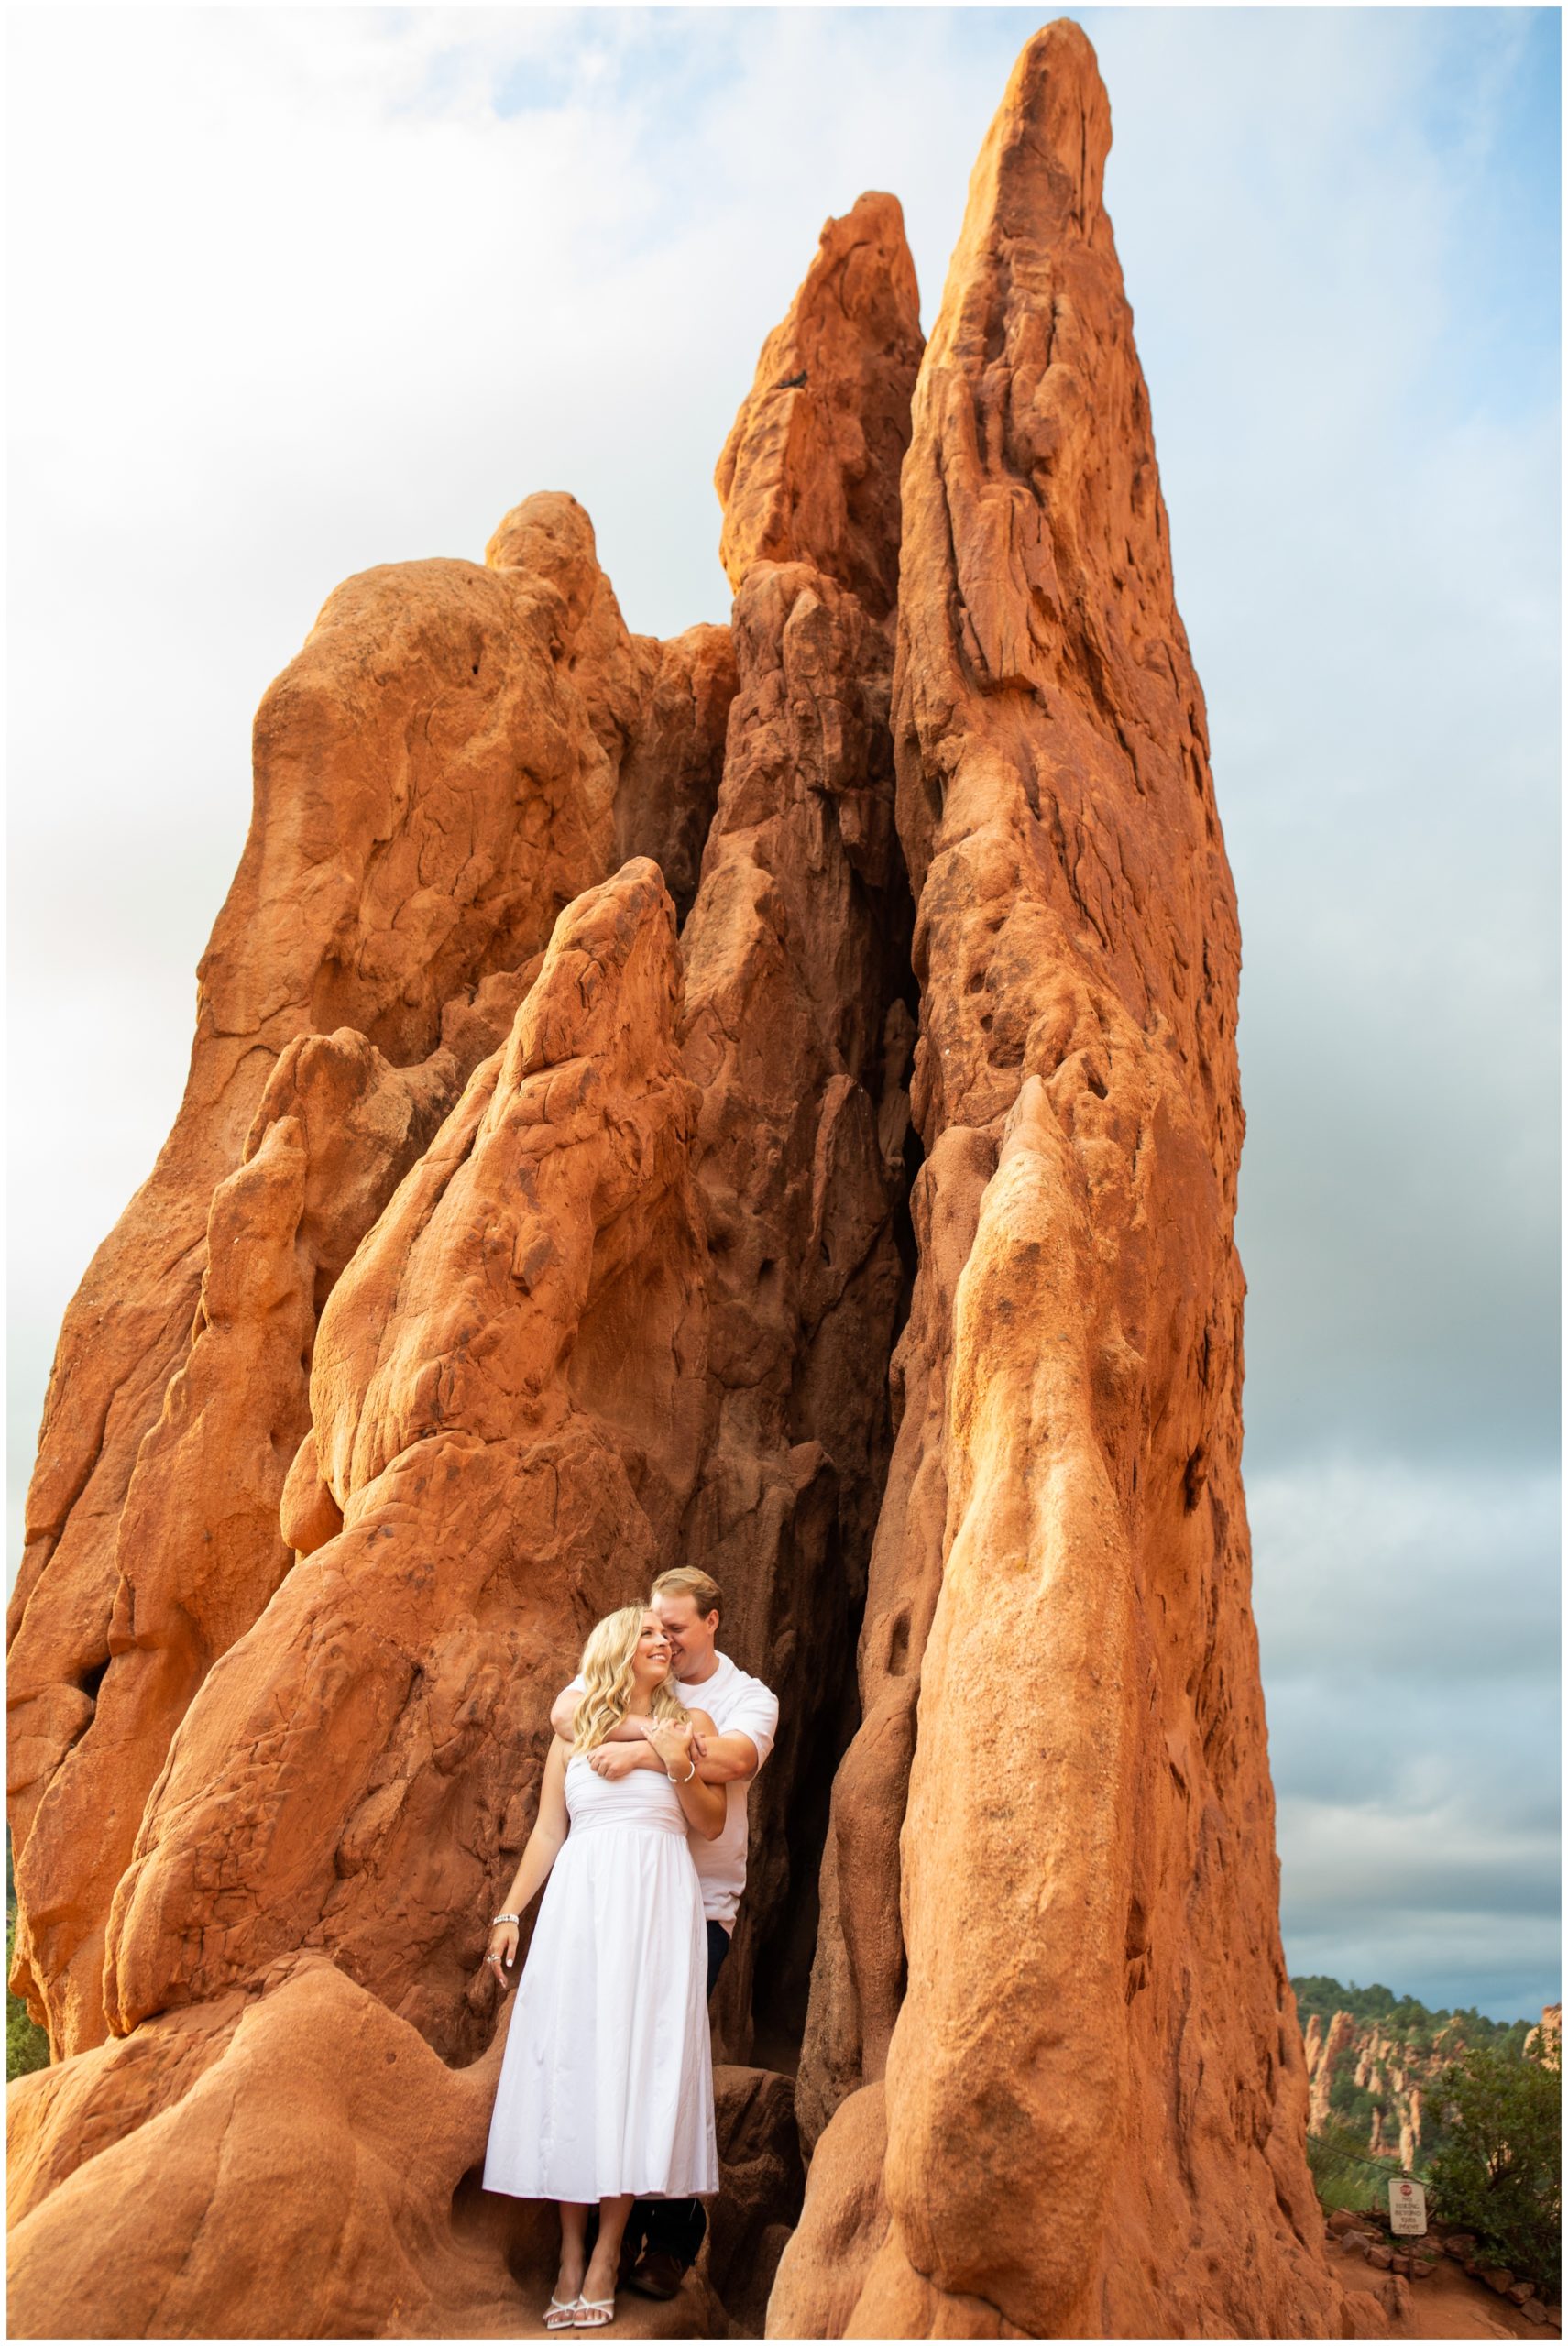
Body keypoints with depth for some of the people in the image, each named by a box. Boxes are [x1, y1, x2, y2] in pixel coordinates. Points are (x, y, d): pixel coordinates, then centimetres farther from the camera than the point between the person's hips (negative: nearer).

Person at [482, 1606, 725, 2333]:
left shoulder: (691, 1724, 9)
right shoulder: (573, 1732, 11)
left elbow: (711, 1825, 5)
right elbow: (547, 1832, 11)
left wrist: (679, 1768, -10)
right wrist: (510, 1912, 6)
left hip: (657, 1903, -1)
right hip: (580, 1900, 1)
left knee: (637, 2054, -4)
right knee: (569, 2054, -2)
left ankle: (607, 2255, 1)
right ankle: (571, 2253, 6)